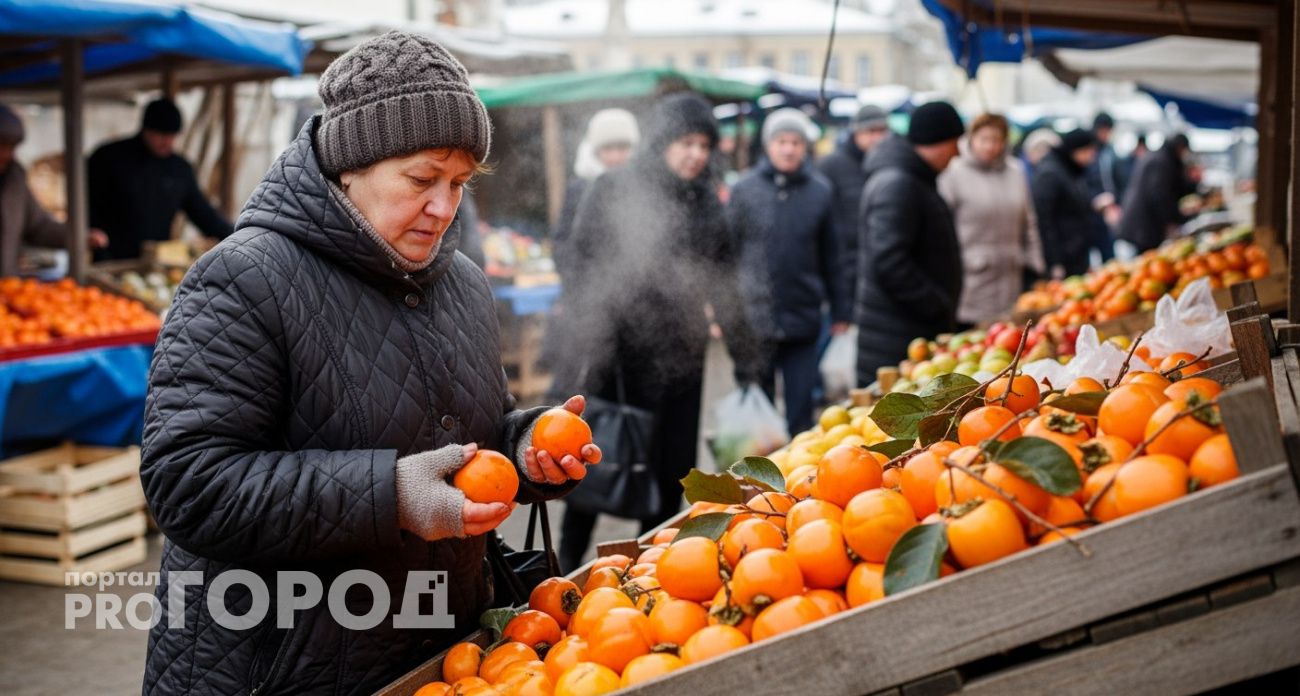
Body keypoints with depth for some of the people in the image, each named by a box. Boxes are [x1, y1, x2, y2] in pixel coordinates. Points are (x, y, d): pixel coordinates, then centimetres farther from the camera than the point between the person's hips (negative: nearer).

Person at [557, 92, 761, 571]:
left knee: (672, 469, 8)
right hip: (617, 355, -4)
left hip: (680, 357, 5)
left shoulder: (706, 203, 10)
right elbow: (586, 275, -9)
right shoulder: (612, 192, -5)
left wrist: (746, 360, 13)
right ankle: (568, 565, 17)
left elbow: (724, 287, 14)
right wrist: (592, 351, -17)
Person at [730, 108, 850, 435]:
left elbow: (831, 256, 8)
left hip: (803, 321, 1)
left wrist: (839, 310, 9)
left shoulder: (819, 191, 3)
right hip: (754, 320, 0)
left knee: (800, 410, 4)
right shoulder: (744, 189, 0)